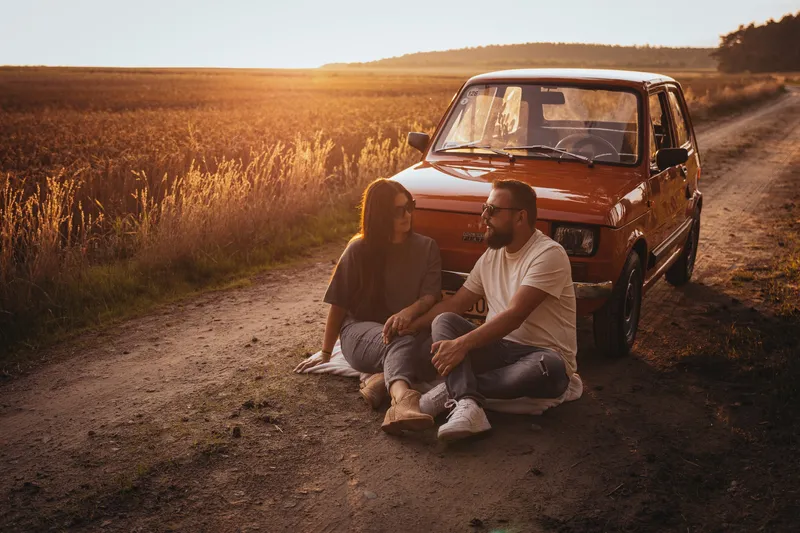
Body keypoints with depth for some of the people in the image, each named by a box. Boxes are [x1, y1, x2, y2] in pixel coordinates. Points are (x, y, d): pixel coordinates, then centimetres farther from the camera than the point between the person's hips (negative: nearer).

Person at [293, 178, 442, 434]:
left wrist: (408, 313, -27)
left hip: (408, 329, 3)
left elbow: (430, 295, -3)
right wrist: (325, 353, 6)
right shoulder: (359, 250, 0)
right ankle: (403, 398, -68)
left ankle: (382, 378, -41)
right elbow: (338, 304, 4)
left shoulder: (426, 247, 5)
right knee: (401, 344, -40)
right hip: (361, 330, -3)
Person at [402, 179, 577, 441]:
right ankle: (467, 404, -37)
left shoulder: (549, 254, -14)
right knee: (443, 321, -13)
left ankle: (454, 389, -24)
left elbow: (514, 316, -24)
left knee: (547, 368, -41)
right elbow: (456, 303, 14)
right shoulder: (492, 255, 11)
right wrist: (411, 325, 2)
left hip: (544, 353, -6)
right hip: (500, 348, 7)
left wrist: (462, 344, -31)